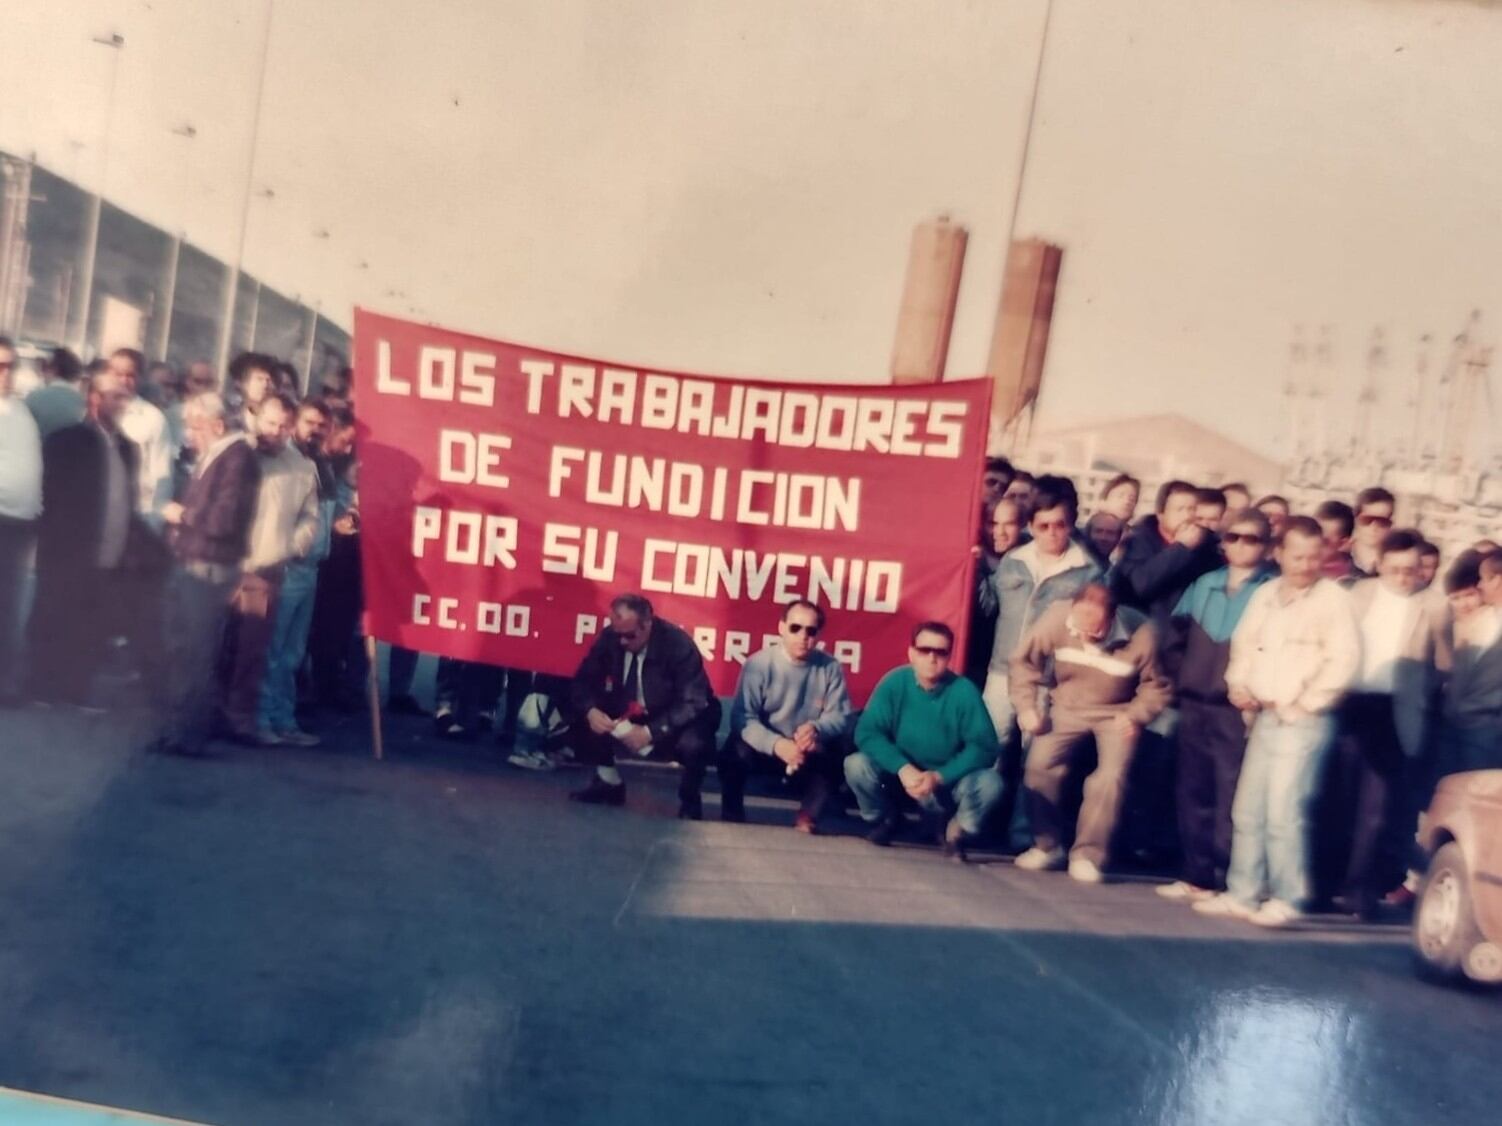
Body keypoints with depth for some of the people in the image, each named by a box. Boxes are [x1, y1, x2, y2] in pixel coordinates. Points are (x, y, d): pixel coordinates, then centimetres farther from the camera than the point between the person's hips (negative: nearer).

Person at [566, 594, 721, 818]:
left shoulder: (678, 645, -23)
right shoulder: (609, 638, -12)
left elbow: (692, 704, -25)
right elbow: (582, 683, -6)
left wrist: (651, 732, -35)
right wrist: (590, 711, -29)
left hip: (676, 721, -4)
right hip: (628, 715, 4)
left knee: (693, 744, -37)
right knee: (582, 721, -19)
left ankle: (689, 802, -4)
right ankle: (609, 783, 6)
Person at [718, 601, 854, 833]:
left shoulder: (830, 667, -6)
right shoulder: (758, 663, -14)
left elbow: (841, 716, -9)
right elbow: (742, 717, -21)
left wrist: (817, 729, -34)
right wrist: (776, 744, -39)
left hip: (810, 752, 2)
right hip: (766, 745, -2)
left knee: (834, 757, -27)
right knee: (734, 754, -31)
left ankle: (806, 819, -7)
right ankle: (732, 819, -6)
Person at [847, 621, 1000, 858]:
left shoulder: (964, 691, -16)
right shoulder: (894, 682, -14)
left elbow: (984, 747, -18)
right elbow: (866, 732, -18)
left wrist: (940, 776, -29)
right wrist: (902, 768, -31)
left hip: (949, 781, -1)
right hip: (900, 775, 1)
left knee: (989, 782, -29)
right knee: (856, 765, -25)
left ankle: (954, 831, 5)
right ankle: (887, 820, 7)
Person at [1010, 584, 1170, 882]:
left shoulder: (1142, 634, -27)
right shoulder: (1057, 617, -24)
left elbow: (1156, 686, -8)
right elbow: (1024, 661, -9)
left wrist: (1136, 716, -21)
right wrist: (1026, 706, -15)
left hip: (1117, 713, -1)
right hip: (1067, 705, 2)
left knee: (1112, 775, -19)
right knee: (1040, 763, -13)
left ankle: (1088, 855, -4)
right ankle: (1047, 846, 6)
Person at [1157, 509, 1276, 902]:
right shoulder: (1203, 585, 14)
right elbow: (1175, 637, 17)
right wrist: (1181, 678, 7)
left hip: (1237, 709, -5)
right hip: (1194, 704, 5)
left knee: (1230, 795, -5)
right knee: (1192, 791, 9)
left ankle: (1224, 881, 2)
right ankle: (1195, 874, 18)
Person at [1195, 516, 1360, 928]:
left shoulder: (1333, 598, -6)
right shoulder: (1266, 593, 12)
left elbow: (1343, 658, -14)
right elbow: (1244, 643, 18)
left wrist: (1305, 703, -12)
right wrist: (1238, 684, 3)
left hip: (1303, 721, -6)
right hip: (1264, 717, 7)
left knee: (1283, 812, -8)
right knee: (1247, 810, 10)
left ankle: (1287, 899, 5)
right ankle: (1242, 894, 19)